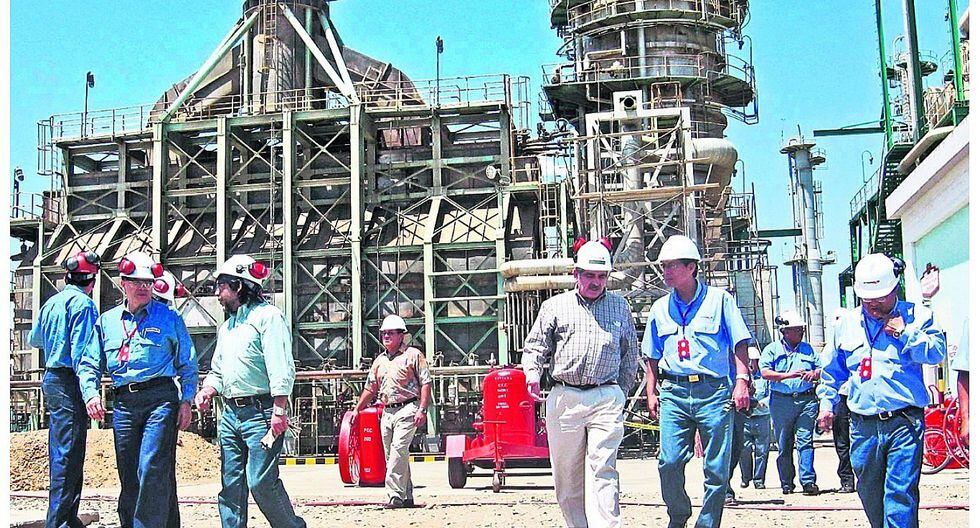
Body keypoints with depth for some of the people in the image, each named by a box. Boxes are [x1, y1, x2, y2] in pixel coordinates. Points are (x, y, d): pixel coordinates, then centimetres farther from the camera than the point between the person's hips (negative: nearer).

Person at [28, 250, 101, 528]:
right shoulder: (82, 303, -12)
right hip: (69, 382, -9)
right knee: (69, 455, -7)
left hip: (50, 379, 9)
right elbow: (81, 350, -19)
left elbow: (33, 340, 29)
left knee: (59, 452, 15)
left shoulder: (51, 302, 14)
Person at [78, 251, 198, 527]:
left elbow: (188, 364, 7)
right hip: (123, 403, 4)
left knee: (152, 469, -14)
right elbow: (89, 365, 15)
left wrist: (186, 400, -2)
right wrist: (91, 394, -3)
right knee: (128, 474, 10)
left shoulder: (168, 318, 6)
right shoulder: (106, 321, 15)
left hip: (160, 400, -4)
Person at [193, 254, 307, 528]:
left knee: (261, 482, -10)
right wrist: (207, 391, 6)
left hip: (260, 413, -8)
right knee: (231, 486, 7)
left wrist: (279, 411, -22)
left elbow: (282, 369, -15)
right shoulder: (226, 326, 20)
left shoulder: (267, 316, -6)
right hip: (230, 413, 8)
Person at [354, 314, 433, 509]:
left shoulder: (413, 355, 0)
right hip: (387, 411, 7)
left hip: (407, 410, -7)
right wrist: (357, 409, 22)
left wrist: (422, 409, -15)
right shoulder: (379, 360, 20)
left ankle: (395, 496, -20)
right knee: (391, 456, 7)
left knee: (398, 450, -18)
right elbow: (370, 389, 26)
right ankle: (407, 497, 14)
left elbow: (426, 383, -6)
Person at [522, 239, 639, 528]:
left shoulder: (620, 306, 15)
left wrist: (621, 394, 15)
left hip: (606, 398, -1)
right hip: (564, 398, 1)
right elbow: (535, 346, 11)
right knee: (566, 473, 5)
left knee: (602, 470, -10)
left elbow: (630, 354, 21)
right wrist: (532, 374, -9)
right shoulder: (555, 306, 11)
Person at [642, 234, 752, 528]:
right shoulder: (660, 308, 14)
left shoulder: (718, 299, 4)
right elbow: (653, 357, 20)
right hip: (673, 393, 3)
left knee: (717, 468, 0)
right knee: (669, 462, -5)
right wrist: (651, 392, 12)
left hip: (714, 391, -2)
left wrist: (741, 381, -9)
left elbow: (740, 344, 1)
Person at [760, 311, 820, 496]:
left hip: (807, 399, 1)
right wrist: (787, 375, -17)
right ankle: (787, 483, 13)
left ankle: (808, 480, -10)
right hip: (781, 401, -1)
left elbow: (821, 370, 17)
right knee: (784, 444, 4)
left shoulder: (808, 349, 17)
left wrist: (814, 374, -6)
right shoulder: (772, 349, 7)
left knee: (805, 440, -8)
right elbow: (765, 372, -6)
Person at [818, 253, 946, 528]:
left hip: (904, 422, -4)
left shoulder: (916, 315, 3)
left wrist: (905, 333, -14)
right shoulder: (847, 322, 12)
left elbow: (937, 352, -9)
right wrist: (826, 403, 15)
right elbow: (831, 369, 20)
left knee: (901, 491, -10)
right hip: (863, 425, 4)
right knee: (869, 492, 13)